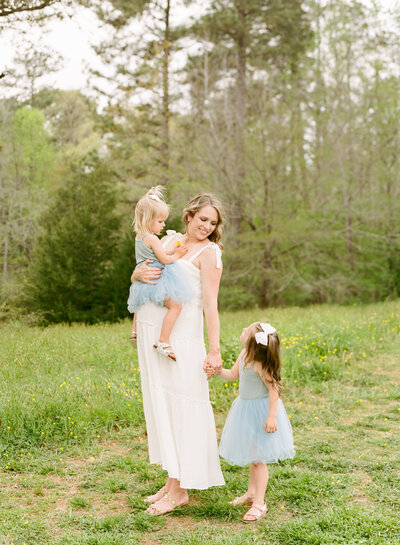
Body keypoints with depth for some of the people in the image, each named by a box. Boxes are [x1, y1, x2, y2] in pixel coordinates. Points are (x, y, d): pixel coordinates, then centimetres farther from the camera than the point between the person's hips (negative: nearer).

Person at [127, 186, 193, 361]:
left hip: (143, 281, 10)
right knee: (175, 305, -20)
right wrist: (177, 255, 2)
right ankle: (163, 342, -27)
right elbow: (164, 260, -14)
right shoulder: (152, 239, -16)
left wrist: (172, 251, 11)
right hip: (156, 280, -10)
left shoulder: (139, 237, 13)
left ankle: (135, 331, 48)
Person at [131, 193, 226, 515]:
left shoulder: (209, 252, -3)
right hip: (150, 330, 7)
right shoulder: (170, 240, 15)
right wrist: (141, 274, -7)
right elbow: (135, 275, 17)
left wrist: (214, 350, -17)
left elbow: (210, 304, -10)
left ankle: (180, 490, 7)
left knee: (180, 403, -2)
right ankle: (173, 480, 23)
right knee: (159, 400, 11)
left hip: (181, 334, -7)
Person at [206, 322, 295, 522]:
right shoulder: (243, 356, -1)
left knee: (257, 458, -3)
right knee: (253, 456, 22)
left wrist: (272, 417, -26)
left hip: (260, 411, -9)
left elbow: (274, 389, -25)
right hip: (246, 408, 9)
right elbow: (233, 374, 15)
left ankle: (259, 504, 6)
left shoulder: (259, 365, -26)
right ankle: (251, 493, 38)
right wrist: (218, 371, -2)